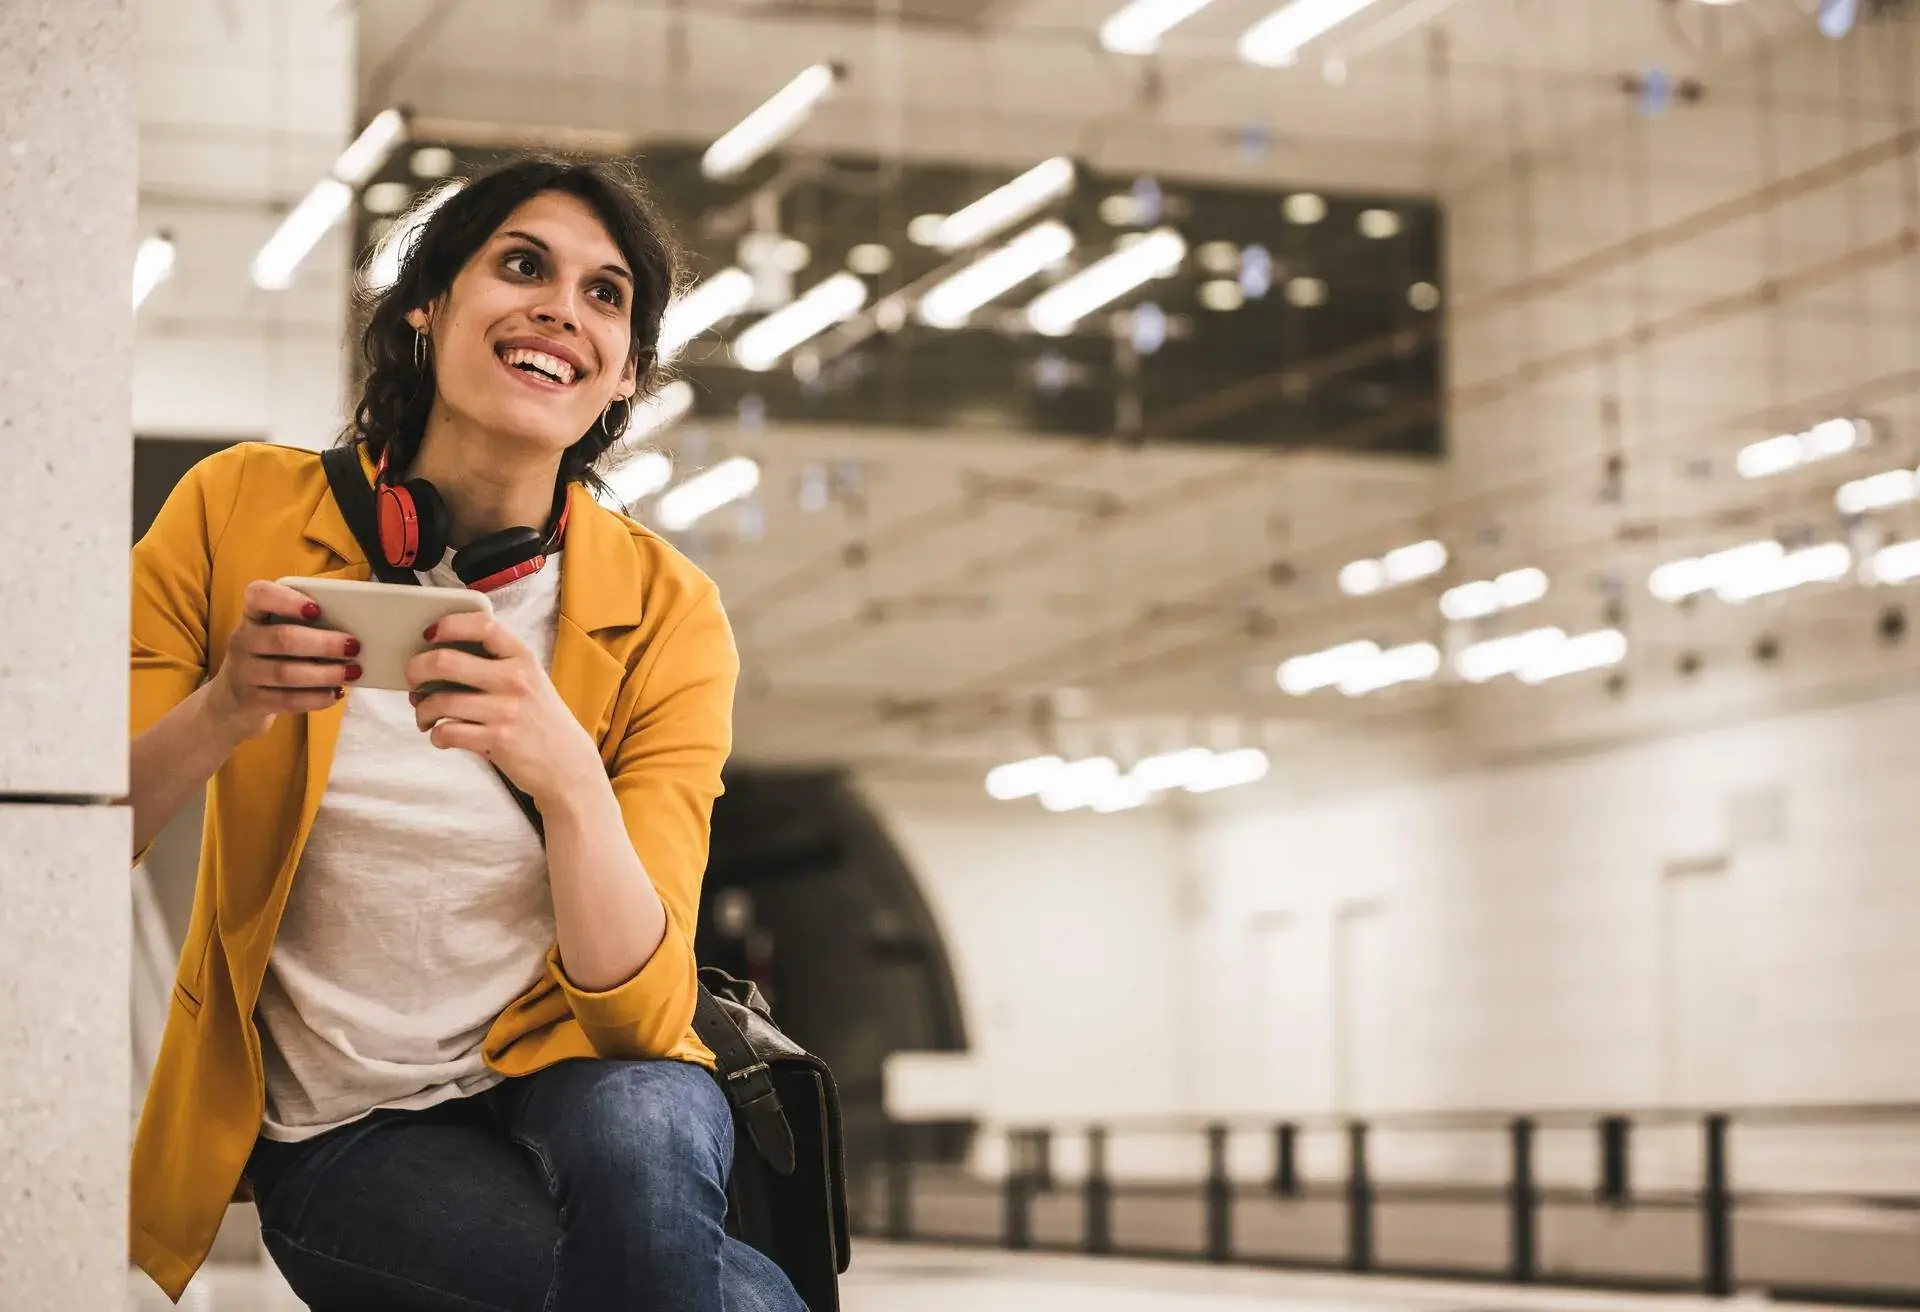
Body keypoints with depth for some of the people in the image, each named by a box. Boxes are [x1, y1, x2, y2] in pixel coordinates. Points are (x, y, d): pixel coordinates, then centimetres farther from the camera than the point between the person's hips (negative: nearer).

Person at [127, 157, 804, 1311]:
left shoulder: (663, 616, -7)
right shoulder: (241, 514, -5)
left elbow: (641, 1012, -14)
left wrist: (566, 773, -33)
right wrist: (223, 712, -28)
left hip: (571, 1078, 2)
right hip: (338, 1136, -1)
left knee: (635, 1129, -37)